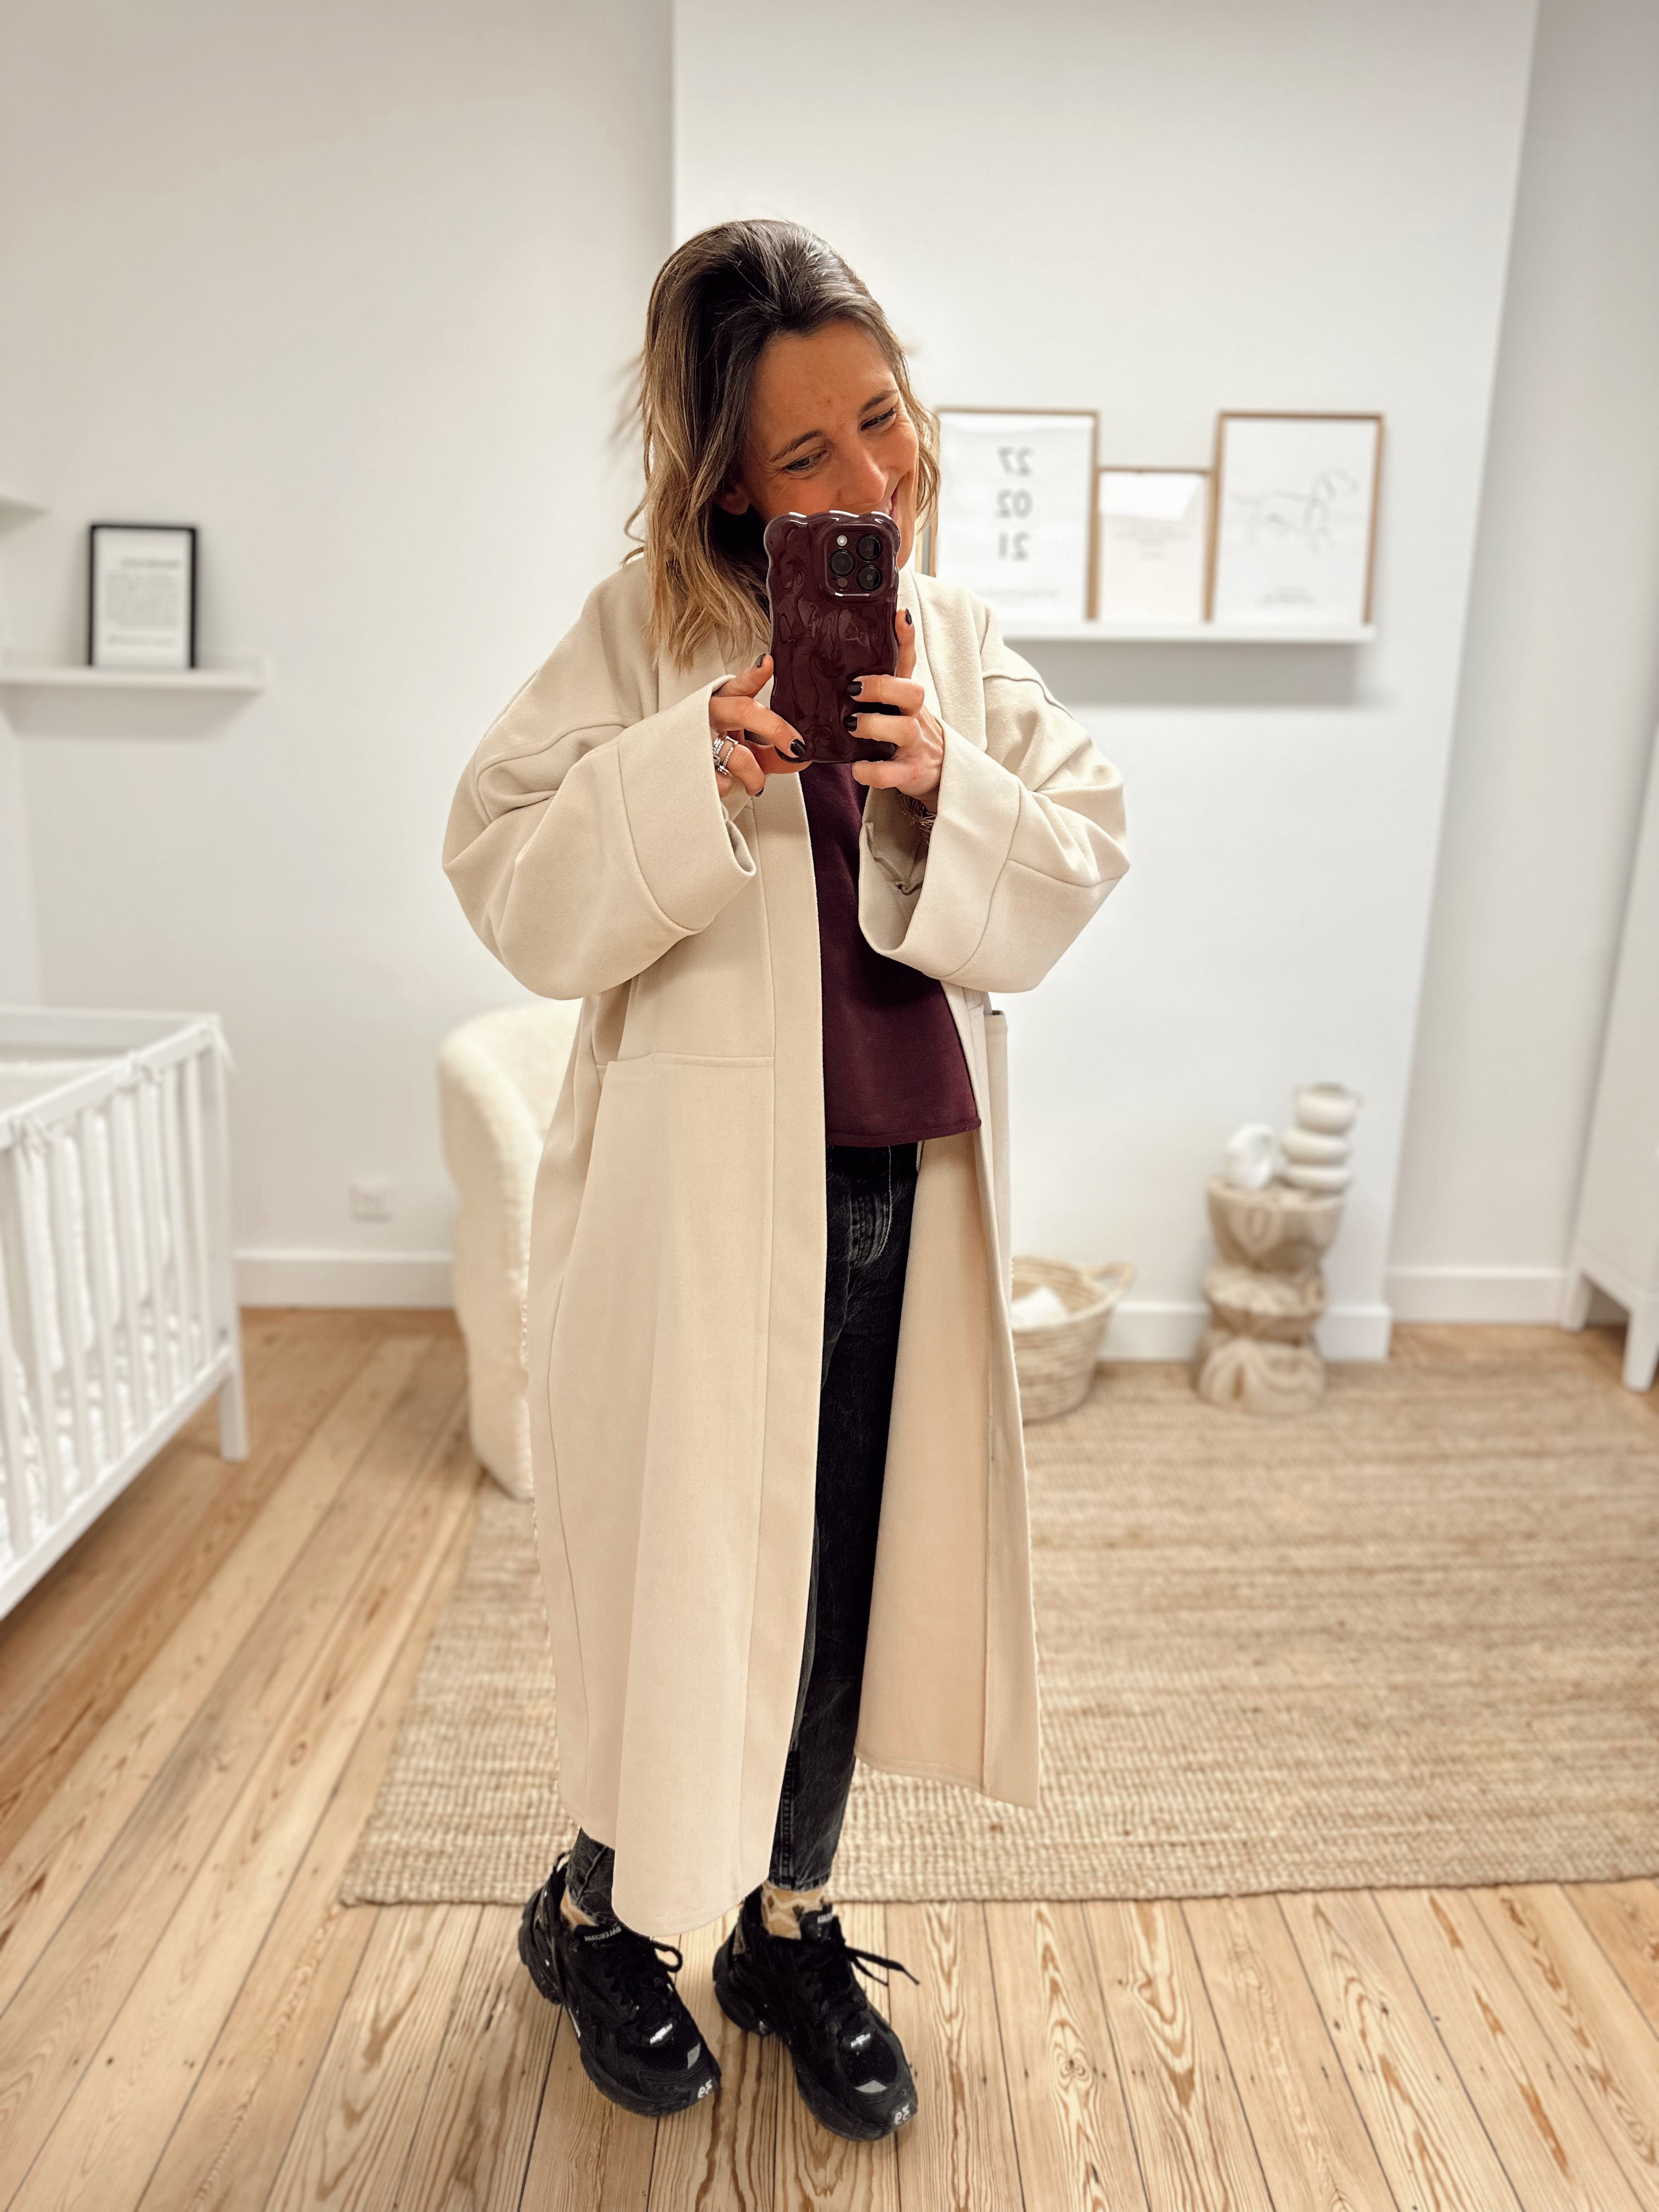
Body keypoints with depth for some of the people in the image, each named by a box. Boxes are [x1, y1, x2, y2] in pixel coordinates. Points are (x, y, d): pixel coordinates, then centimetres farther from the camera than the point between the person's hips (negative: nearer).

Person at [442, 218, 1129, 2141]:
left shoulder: (953, 637, 9)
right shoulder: (649, 625, -4)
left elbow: (1082, 856, 6)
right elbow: (505, 876, -9)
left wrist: (943, 789, -12)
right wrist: (702, 771, -23)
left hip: (909, 1185, 5)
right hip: (709, 1189, -4)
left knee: (843, 1567, 15)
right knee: (682, 1570, 9)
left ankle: (787, 1927, 40)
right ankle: (598, 1915, 40)